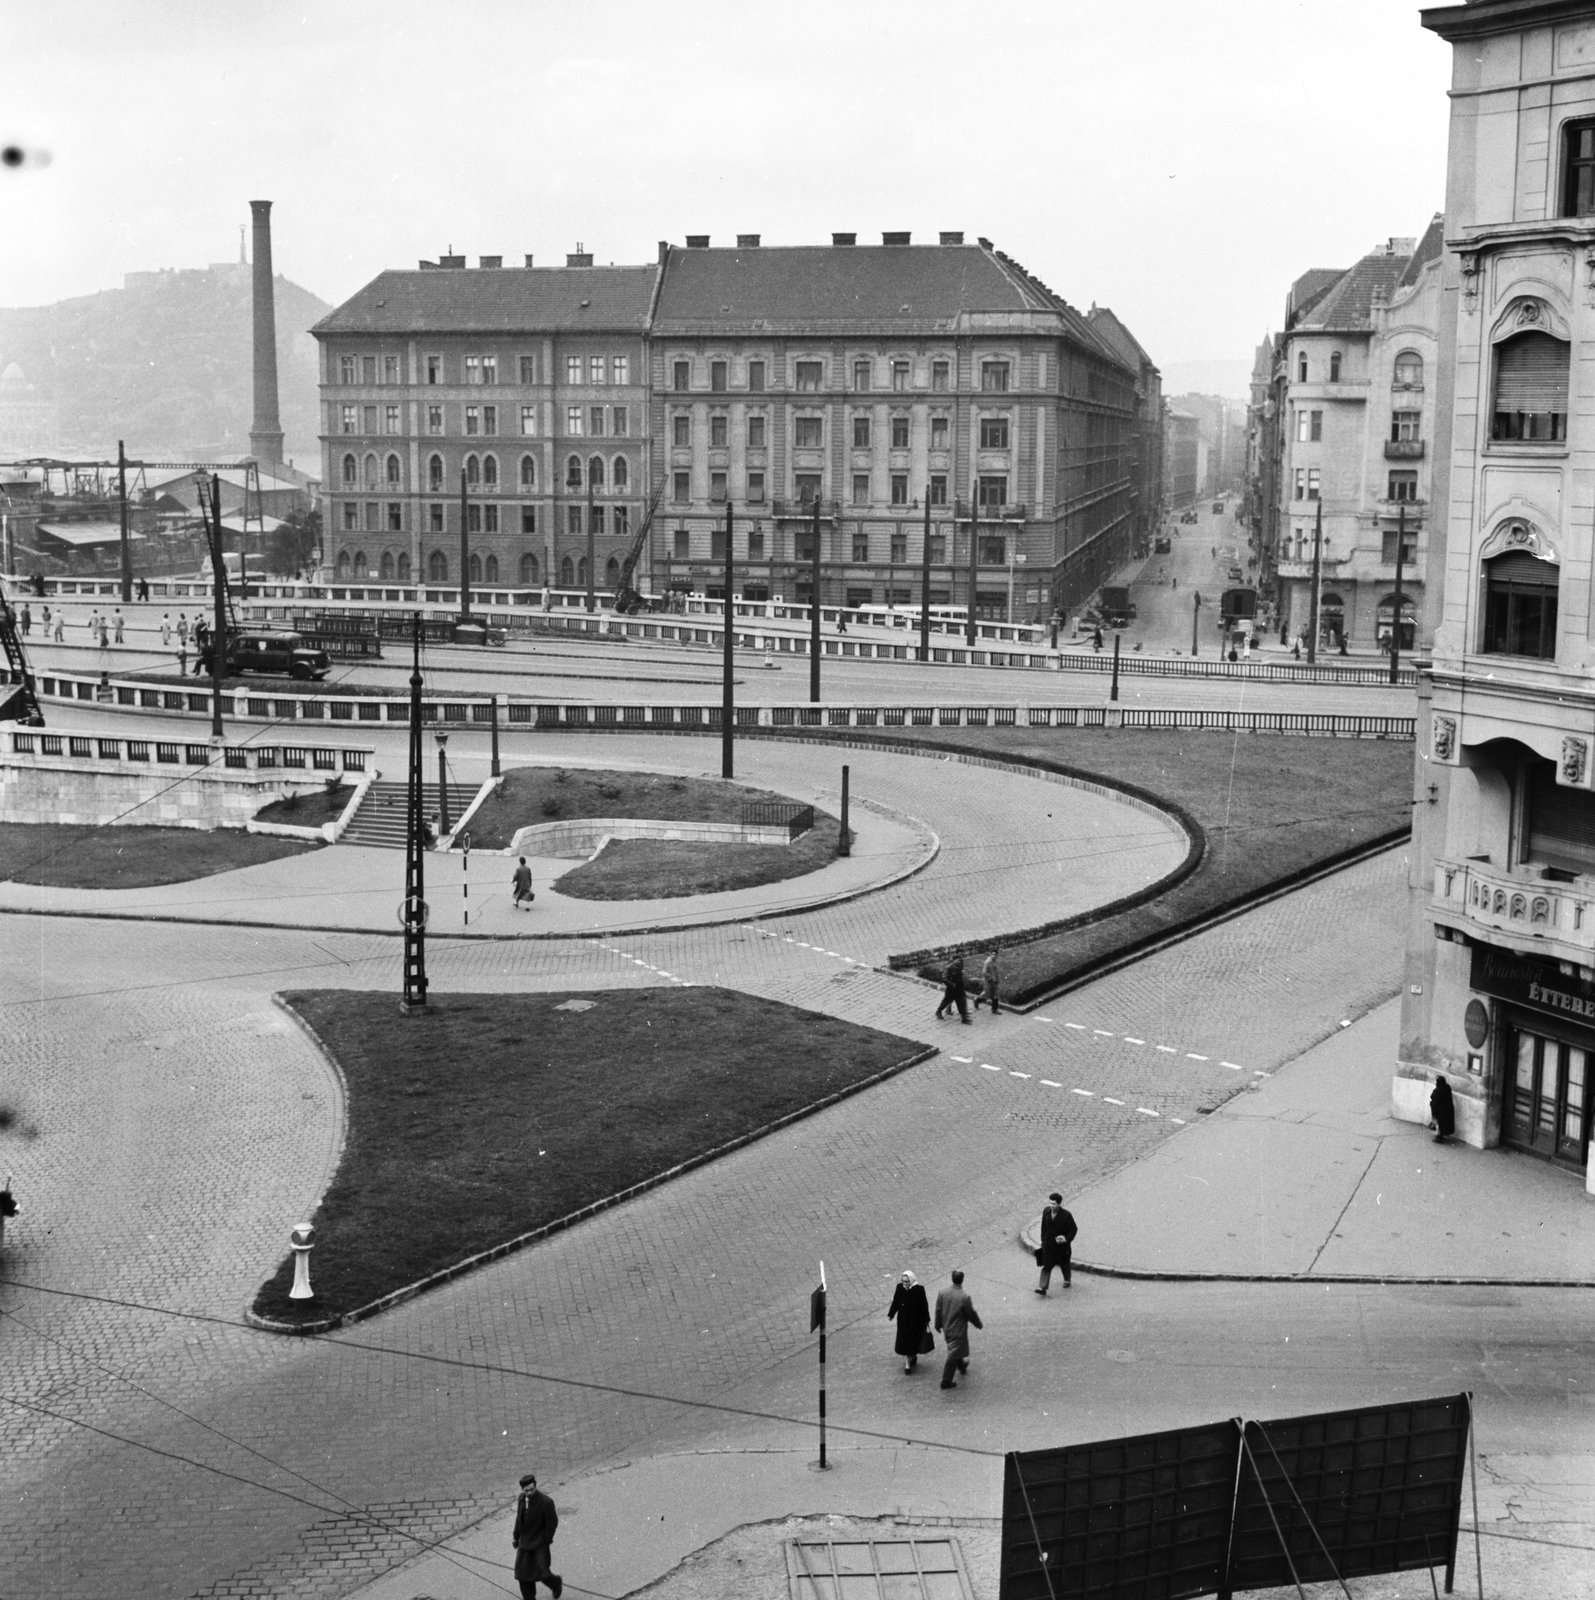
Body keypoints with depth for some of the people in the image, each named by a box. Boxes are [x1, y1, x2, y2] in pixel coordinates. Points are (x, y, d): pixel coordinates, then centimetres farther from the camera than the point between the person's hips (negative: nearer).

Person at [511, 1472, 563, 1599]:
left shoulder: (546, 1502, -21)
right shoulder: (522, 1498, -2)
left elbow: (552, 1523, -15)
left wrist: (546, 1541, -13)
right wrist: (516, 1536, 13)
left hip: (540, 1544, -6)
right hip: (524, 1543, 6)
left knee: (541, 1573, -2)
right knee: (522, 1574, 6)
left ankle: (556, 1583, 31)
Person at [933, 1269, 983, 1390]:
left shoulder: (942, 1293, -12)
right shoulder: (965, 1297, -27)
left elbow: (938, 1311, -1)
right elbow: (971, 1314, -15)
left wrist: (938, 1325, 15)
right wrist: (979, 1324, 4)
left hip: (947, 1329, 6)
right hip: (958, 1330, -6)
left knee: (955, 1349, 30)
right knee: (953, 1354, 6)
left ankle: (962, 1366, 55)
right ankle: (946, 1381, 14)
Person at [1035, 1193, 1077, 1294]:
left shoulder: (1066, 1215, -22)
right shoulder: (1046, 1212, -8)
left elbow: (1073, 1229, -13)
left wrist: (1067, 1238, -28)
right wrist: (1043, 1239, 11)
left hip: (1062, 1245, -2)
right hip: (1048, 1244, 2)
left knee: (1064, 1264, 20)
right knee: (1046, 1266, -3)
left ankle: (1067, 1280, 47)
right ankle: (1042, 1288, -6)